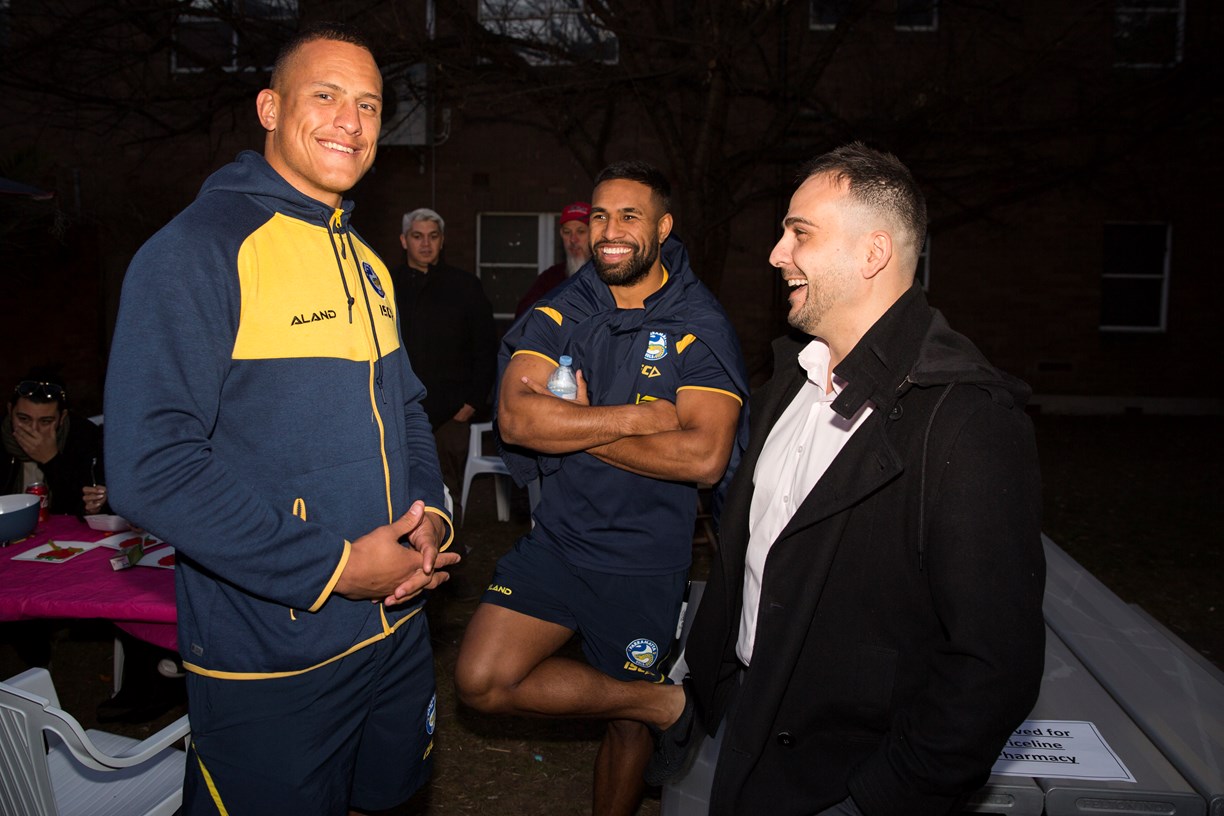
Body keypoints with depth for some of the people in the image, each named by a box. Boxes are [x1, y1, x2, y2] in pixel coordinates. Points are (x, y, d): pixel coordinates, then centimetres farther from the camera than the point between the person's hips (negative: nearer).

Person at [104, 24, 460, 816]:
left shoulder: (366, 262, 10)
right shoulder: (197, 251, -15)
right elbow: (151, 466, -22)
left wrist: (431, 515, -1)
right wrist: (331, 567, -21)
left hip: (398, 632, 7)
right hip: (269, 663, -7)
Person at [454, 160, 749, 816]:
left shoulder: (699, 325, -9)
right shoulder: (561, 311, 0)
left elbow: (704, 457, -22)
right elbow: (516, 416, -16)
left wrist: (576, 424, -16)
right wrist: (640, 417, -21)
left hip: (643, 559, -2)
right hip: (556, 538, 3)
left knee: (626, 727, 13)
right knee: (480, 681, -10)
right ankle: (657, 701, 4)